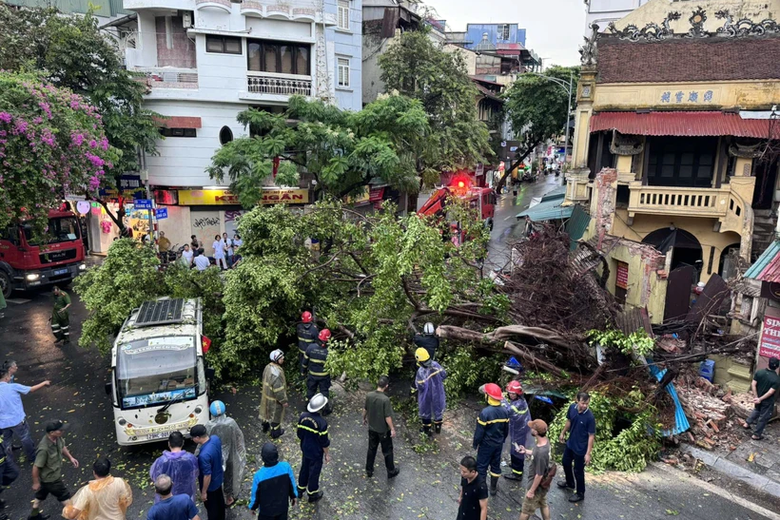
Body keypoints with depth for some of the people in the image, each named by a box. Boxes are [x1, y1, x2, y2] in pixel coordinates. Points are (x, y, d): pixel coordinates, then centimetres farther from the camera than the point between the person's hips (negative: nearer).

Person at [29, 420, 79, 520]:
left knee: (40, 495, 31)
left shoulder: (57, 438, -18)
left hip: (50, 476, 8)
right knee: (65, 497, 11)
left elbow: (62, 446, 7)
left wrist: (70, 457, 1)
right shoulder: (44, 449, -41)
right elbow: (36, 467, -27)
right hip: (51, 479, -8)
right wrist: (36, 483, -14)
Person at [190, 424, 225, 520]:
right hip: (218, 477, 8)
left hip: (210, 485, -8)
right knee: (219, 500, 30)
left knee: (211, 507, 18)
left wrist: (204, 492, -14)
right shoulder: (215, 438, -18)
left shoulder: (204, 455, -40)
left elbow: (207, 476, -29)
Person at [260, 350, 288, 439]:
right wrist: (284, 401, -18)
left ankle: (265, 427, 51)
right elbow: (279, 390, -30)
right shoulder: (277, 372, -36)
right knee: (275, 415, 14)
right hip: (274, 398, -8)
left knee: (267, 411, 28)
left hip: (266, 394, 8)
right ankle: (275, 433, 34)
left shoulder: (268, 367, -8)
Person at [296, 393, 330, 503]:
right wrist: (327, 454, -5)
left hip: (305, 449, 5)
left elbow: (299, 434, 0)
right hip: (316, 452, -5)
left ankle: (301, 489, 44)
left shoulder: (303, 416, -14)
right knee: (314, 472, 15)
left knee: (304, 468, 25)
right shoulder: (322, 422, -30)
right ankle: (312, 493, 34)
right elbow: (324, 442, -20)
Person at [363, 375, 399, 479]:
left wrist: (364, 418, 22)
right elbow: (387, 417, -22)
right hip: (383, 430, -5)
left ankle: (369, 470, 34)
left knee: (371, 449, 21)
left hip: (372, 428, 5)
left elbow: (365, 409, 3)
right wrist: (392, 429, -10)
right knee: (387, 451, 15)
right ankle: (391, 471, 30)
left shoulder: (369, 395, -12)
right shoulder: (385, 399, -28)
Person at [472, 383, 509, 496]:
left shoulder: (485, 412, -28)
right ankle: (493, 488, 35)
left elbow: (479, 432, -20)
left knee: (482, 466, 11)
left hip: (486, 445, -6)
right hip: (499, 444, 6)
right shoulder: (504, 411, -9)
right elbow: (506, 430, 4)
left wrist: (475, 444, -5)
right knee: (496, 465, 20)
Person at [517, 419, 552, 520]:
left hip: (538, 485, -8)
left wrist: (531, 491, -17)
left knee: (526, 510, 15)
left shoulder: (541, 452, -39)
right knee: (543, 504, 29)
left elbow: (539, 475, -28)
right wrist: (526, 451, 6)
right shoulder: (546, 440, -13)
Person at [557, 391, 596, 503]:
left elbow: (591, 436, -22)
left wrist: (588, 453, -20)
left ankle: (580, 494, 33)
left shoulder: (589, 417, -29)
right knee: (565, 462, 26)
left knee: (578, 471, 10)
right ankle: (569, 483, 52)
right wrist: (563, 433, 17)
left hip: (580, 448, -6)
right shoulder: (572, 407, -14)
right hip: (570, 443, 6)